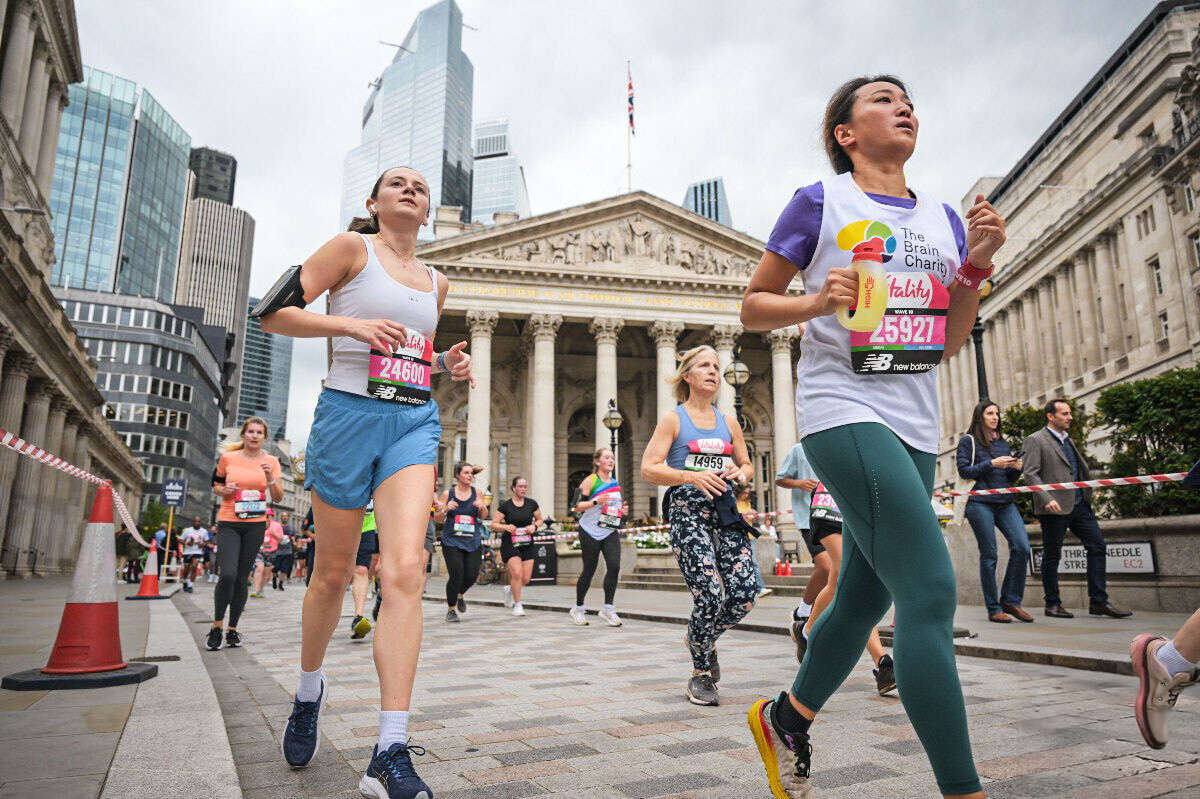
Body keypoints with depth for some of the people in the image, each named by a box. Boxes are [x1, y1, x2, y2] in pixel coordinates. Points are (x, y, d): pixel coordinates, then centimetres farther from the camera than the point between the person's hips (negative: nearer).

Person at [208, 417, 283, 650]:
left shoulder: (271, 462, 4)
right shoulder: (228, 458, 2)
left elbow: (278, 497, 2)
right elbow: (216, 484, 15)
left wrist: (271, 479, -16)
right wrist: (224, 490, -7)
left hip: (255, 525, 1)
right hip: (228, 523, -1)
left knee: (242, 578, 5)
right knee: (228, 574, -16)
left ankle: (232, 629, 18)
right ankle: (216, 626, 3)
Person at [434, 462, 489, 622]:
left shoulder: (477, 493, 5)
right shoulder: (448, 493, 1)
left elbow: (483, 516, 10)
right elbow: (438, 519, 5)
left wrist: (482, 507, -11)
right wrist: (445, 509, -15)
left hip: (473, 541, 2)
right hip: (452, 541, -2)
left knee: (472, 575, -2)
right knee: (456, 575, -9)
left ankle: (461, 595, 33)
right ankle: (451, 610, 13)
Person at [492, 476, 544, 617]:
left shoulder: (532, 504, 2)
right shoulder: (505, 505, -5)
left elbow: (540, 519, 14)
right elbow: (494, 525, -3)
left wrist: (535, 526, -7)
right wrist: (506, 527, -21)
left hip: (527, 544, 3)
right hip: (510, 543, -3)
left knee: (526, 579, 1)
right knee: (517, 573, -17)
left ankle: (509, 589, 35)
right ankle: (517, 605, 3)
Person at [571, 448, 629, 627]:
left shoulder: (616, 483, 14)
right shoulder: (590, 481, -5)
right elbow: (577, 506, -11)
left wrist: (623, 511, 7)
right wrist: (595, 501, -24)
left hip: (610, 532, 5)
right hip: (590, 531, -5)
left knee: (614, 566, -12)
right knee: (589, 570, 2)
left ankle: (608, 608, 1)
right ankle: (578, 609, 20)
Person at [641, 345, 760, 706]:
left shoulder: (729, 421, 17)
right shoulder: (673, 419, 4)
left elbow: (747, 466, 25)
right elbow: (649, 469, -3)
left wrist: (739, 473, 0)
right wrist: (692, 476, -18)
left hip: (724, 510, 5)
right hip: (687, 510, -4)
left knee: (744, 595, -7)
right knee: (711, 595, -14)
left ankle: (703, 639, 25)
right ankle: (701, 675, 10)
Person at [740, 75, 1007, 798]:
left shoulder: (942, 217, 16)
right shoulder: (820, 203, 1)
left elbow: (948, 346, 15)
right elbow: (753, 307, 3)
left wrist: (977, 264, 2)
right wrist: (814, 302, -16)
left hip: (916, 428, 7)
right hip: (844, 414, -7)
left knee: (866, 597, 13)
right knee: (931, 592, -16)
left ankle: (786, 718, 35)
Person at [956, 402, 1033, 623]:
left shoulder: (1003, 443, 19)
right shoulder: (968, 440, 3)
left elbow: (1010, 479, 20)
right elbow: (964, 471, -6)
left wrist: (1016, 468, -1)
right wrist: (991, 464, -14)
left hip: (1005, 503, 5)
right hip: (980, 503, -5)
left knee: (1022, 547, -10)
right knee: (989, 555, -3)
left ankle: (1010, 600, 4)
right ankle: (993, 609, 5)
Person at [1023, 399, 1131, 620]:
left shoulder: (1068, 440, 20)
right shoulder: (1036, 441, -5)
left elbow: (1080, 470, 25)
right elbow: (1030, 474, -13)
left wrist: (1088, 494, 13)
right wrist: (1047, 499, -23)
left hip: (1079, 504, 8)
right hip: (1055, 507, -7)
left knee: (1098, 547, 1)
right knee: (1052, 556, 1)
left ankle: (1099, 601, 7)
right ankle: (1052, 604, 10)